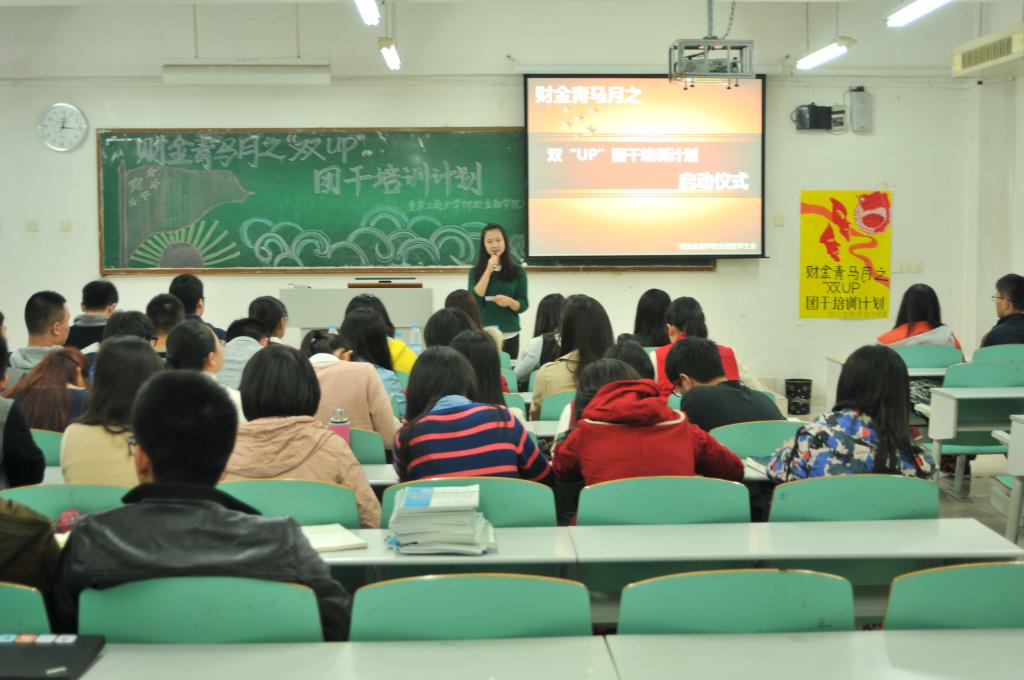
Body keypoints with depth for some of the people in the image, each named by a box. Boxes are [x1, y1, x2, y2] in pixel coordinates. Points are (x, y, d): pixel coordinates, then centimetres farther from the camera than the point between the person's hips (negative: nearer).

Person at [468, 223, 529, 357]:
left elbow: (523, 305, 2)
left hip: (509, 335, 1)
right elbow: (474, 300, -11)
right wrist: (488, 271, -12)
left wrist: (509, 301, -20)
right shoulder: (476, 271, 2)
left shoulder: (517, 271, 2)